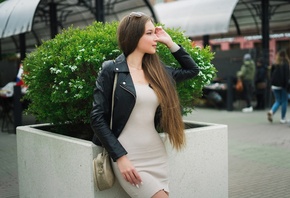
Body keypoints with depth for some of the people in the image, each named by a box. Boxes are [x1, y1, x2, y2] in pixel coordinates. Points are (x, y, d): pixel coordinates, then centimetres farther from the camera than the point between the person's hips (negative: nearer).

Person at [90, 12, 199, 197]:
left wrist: (170, 43, 12)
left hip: (157, 154, 6)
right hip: (128, 157, -5)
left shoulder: (157, 70, 9)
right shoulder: (112, 70, -6)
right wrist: (120, 157, -15)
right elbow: (98, 118, -9)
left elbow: (193, 70, 23)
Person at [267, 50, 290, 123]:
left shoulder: (274, 64, 5)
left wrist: (272, 84, 14)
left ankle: (271, 112, -13)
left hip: (275, 85, 4)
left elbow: (271, 75, 8)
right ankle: (283, 119, 11)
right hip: (282, 86, -4)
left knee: (278, 101, 14)